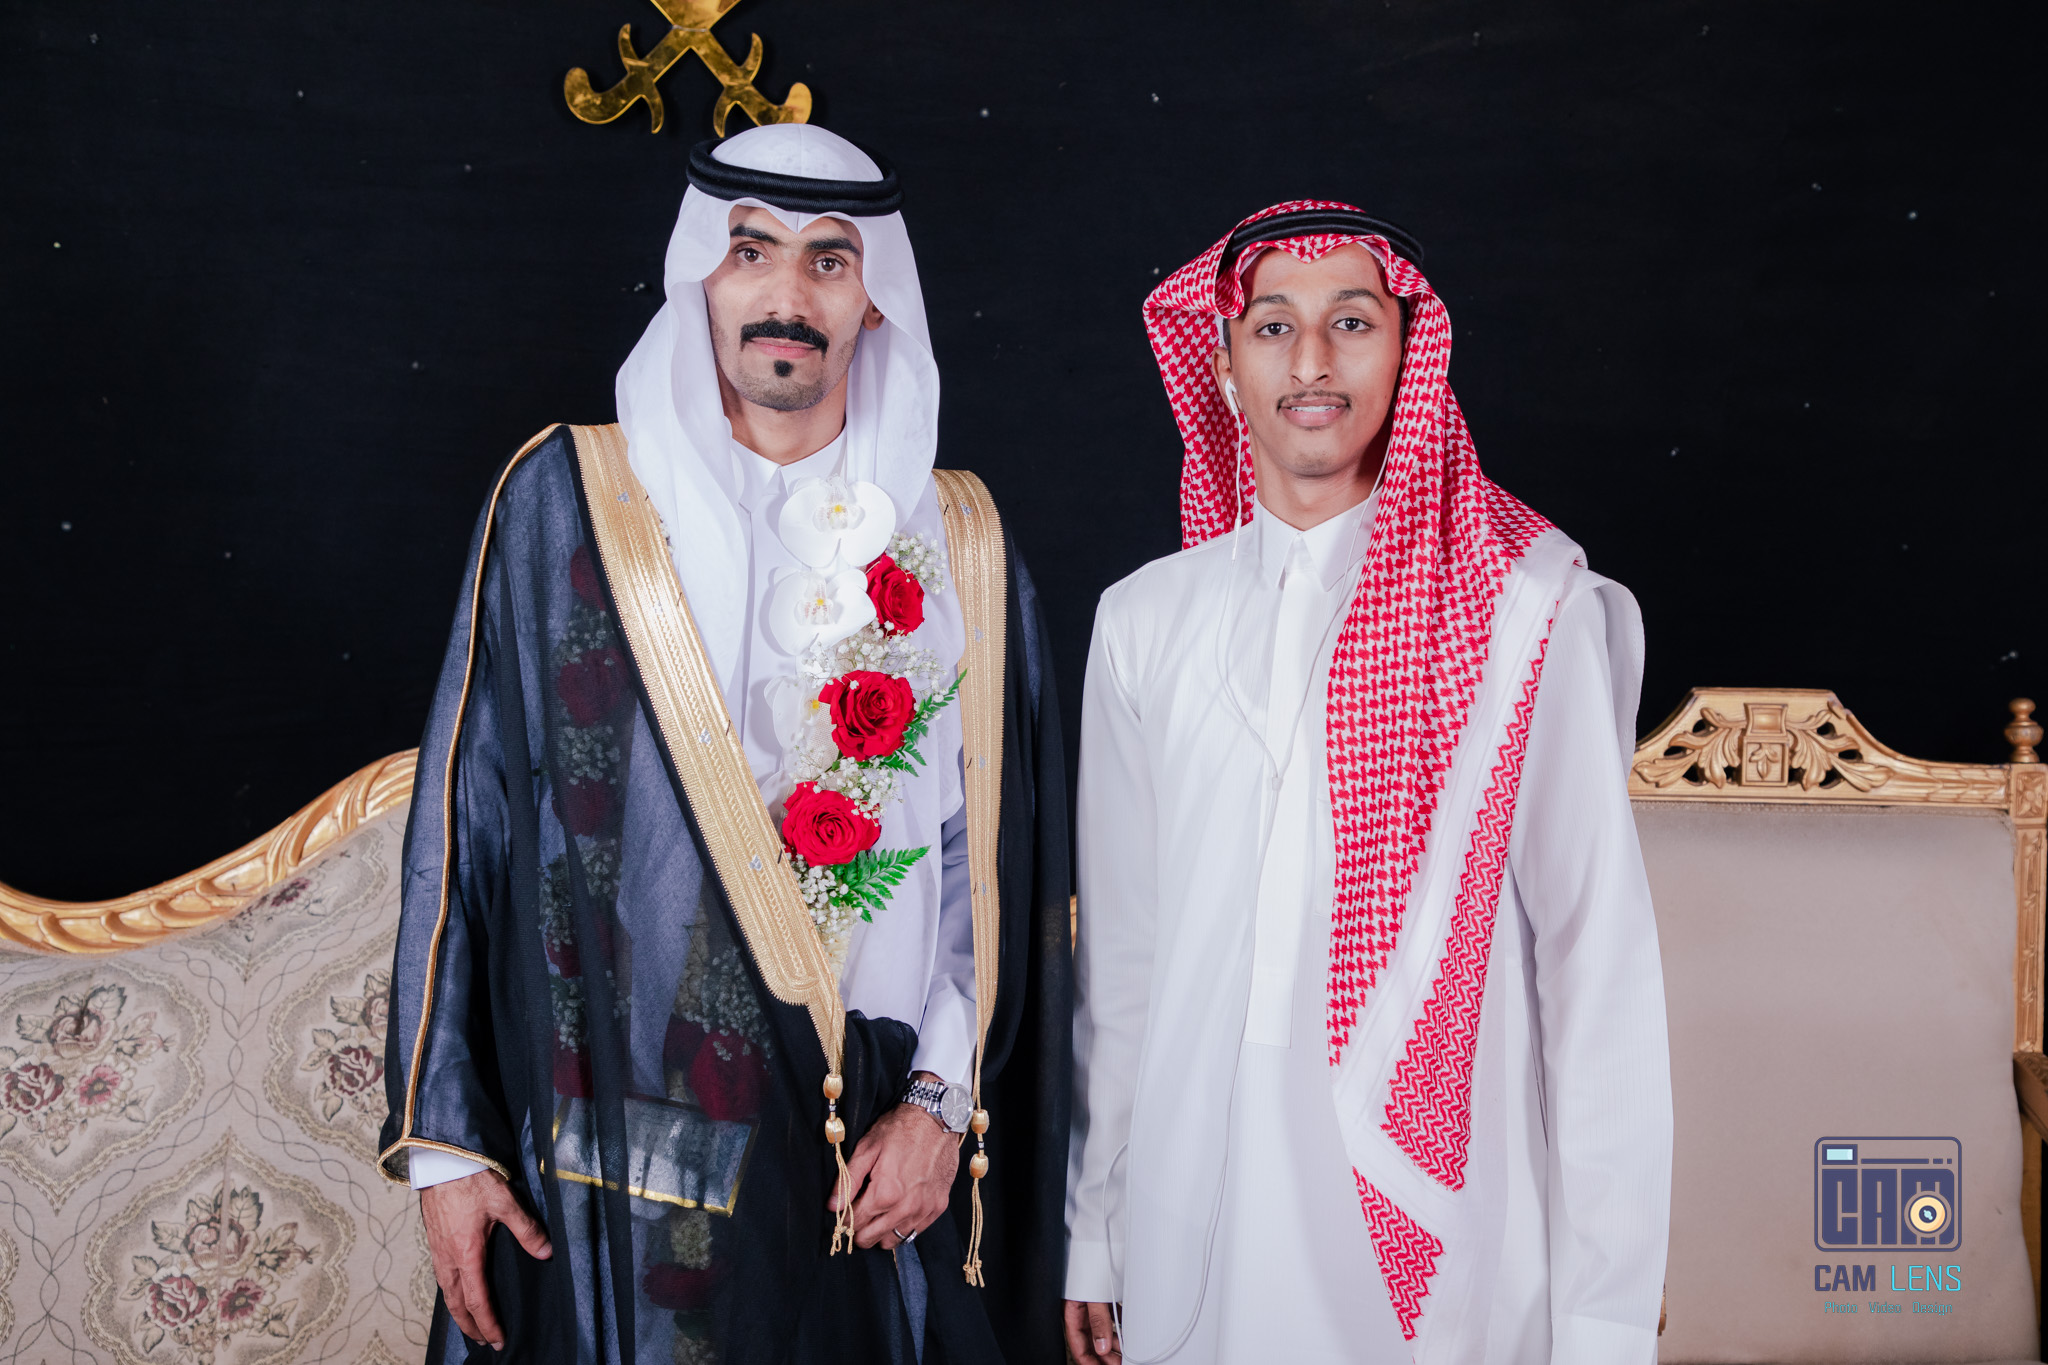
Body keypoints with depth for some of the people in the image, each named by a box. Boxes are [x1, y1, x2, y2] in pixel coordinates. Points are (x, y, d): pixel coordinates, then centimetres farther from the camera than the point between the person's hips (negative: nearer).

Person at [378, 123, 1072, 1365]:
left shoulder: (959, 547, 4)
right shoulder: (566, 500, -1)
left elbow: (997, 849, 4)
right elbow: (467, 819, -1)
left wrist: (945, 1102, -4)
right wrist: (443, 1139, -2)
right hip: (628, 1146, -1)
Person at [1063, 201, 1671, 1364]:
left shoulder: (1536, 612, -6)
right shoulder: (1144, 621, 4)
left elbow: (1600, 964, -7)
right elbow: (1118, 949, 8)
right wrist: (1094, 1234, 11)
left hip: (1440, 1233, -2)